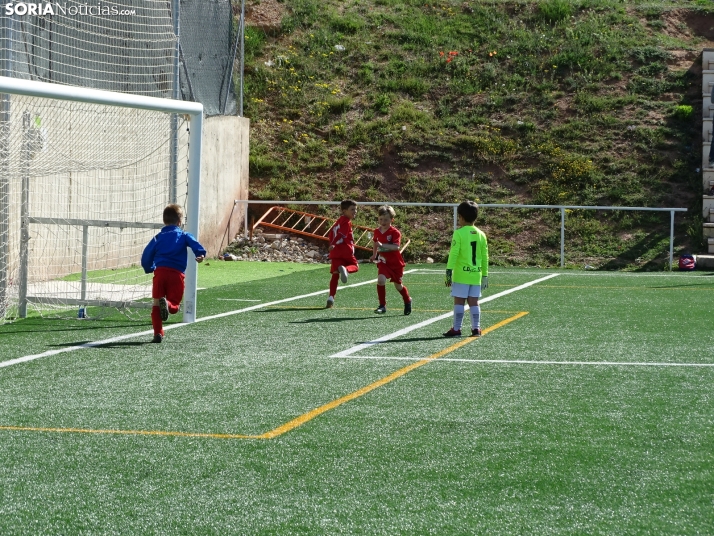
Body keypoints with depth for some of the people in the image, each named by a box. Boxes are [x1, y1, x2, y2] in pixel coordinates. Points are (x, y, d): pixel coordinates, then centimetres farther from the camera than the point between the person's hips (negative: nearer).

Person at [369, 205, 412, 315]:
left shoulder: (395, 232, -16)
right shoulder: (377, 232, 1)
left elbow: (396, 247, -30)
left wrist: (383, 245, -41)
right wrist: (374, 255, 20)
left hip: (396, 263, -3)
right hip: (384, 261, 3)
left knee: (398, 285, 12)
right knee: (381, 279, -23)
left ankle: (407, 301, 43)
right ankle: (382, 305, -16)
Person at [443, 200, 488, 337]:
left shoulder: (459, 233, -8)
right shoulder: (481, 234, 8)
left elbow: (453, 254, -13)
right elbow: (484, 257, 11)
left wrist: (449, 271, -10)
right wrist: (485, 275, 18)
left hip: (461, 274, -5)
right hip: (476, 275, 5)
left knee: (459, 301, 0)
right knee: (474, 302, 9)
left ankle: (456, 329, 2)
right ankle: (476, 328, 6)